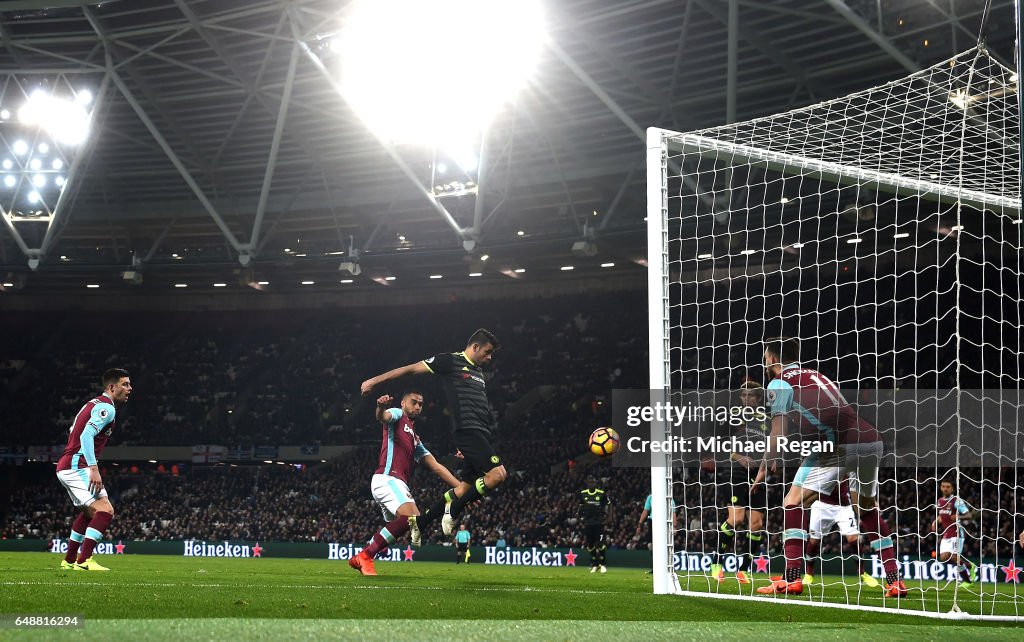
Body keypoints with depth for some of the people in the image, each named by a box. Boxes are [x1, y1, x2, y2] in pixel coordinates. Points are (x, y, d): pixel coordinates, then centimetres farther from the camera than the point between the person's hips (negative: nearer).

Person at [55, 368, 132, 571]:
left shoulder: (95, 404, 19)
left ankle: (69, 560, 31)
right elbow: (86, 435, -24)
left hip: (66, 467, 11)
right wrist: (94, 468, -28)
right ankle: (84, 560, -23)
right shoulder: (106, 407, -11)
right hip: (77, 467, -11)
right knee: (105, 510, -18)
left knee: (90, 512, 26)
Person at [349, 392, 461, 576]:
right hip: (387, 478, -10)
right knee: (412, 517, -27)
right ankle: (366, 555, -23)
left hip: (399, 485, 10)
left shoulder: (416, 440, 31)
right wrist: (381, 407, -43)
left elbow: (436, 467, 27)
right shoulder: (397, 415, 9)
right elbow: (383, 416, -17)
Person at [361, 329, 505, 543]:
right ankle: (454, 510, -7)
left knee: (466, 487, 8)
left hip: (480, 433, 9)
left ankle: (420, 522, 19)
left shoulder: (479, 371, 23)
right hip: (467, 429, -9)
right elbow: (411, 368, 1)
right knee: (498, 474, -22)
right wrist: (375, 380, 3)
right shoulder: (451, 361, -2)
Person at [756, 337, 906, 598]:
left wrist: (766, 464, 13)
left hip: (839, 444, -7)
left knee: (793, 503, 4)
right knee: (868, 508, 26)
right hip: (872, 441, 7)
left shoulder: (779, 383, 9)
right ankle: (895, 581, 21)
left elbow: (778, 434, 4)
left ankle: (792, 579, -5)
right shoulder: (816, 375, 29)